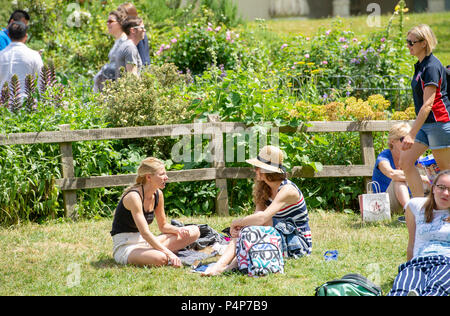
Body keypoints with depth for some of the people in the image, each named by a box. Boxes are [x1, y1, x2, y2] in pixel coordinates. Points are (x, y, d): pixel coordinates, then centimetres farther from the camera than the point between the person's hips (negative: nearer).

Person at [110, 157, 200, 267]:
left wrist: (178, 230, -6)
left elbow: (163, 225, 17)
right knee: (160, 259, -41)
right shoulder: (134, 196, -20)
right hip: (125, 246, -9)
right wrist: (168, 253, -33)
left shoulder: (158, 194, 5)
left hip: (146, 242, 9)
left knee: (194, 231, -1)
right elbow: (145, 233, -28)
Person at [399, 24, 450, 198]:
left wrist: (412, 134, -26)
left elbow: (428, 104, -23)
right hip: (425, 124, 10)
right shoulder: (421, 65, 12)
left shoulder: (431, 67, -18)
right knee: (405, 161, 0)